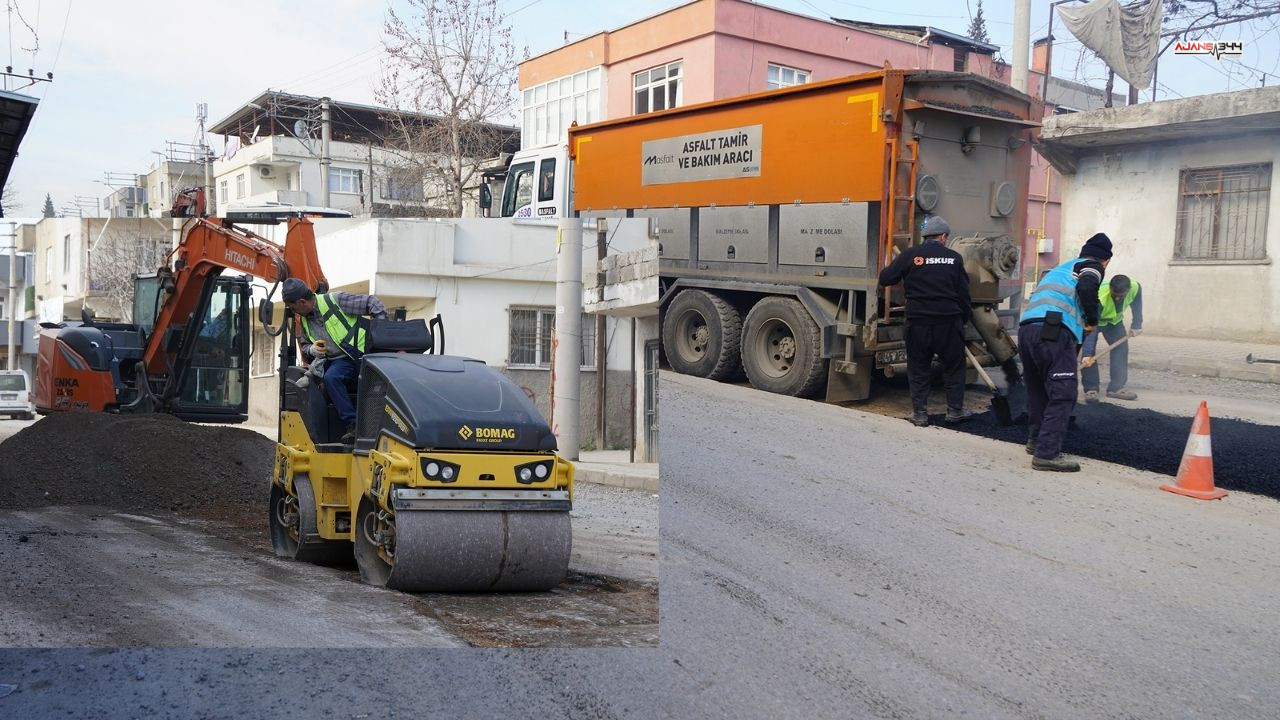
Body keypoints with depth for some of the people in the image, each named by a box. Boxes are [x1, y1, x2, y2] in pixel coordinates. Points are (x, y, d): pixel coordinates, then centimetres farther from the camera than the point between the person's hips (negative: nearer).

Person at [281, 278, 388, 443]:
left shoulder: (335, 301, -4)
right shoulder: (305, 321, 17)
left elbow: (372, 303, -4)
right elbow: (304, 346, 29)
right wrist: (311, 349, 3)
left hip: (364, 351, -5)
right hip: (340, 360, 5)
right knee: (330, 378, -24)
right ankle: (352, 424, -23)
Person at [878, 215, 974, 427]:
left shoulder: (910, 255, -3)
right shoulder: (954, 258, 3)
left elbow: (885, 279, -2)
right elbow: (963, 294, 6)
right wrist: (964, 318, 19)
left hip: (918, 322, 0)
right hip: (949, 322, 1)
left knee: (918, 369, 10)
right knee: (953, 367, 15)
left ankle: (919, 413, 10)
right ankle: (955, 410, 19)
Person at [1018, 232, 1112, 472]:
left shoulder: (1061, 268, 36)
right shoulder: (1093, 266, 12)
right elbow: (1086, 287, -11)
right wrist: (1092, 320, 3)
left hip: (1026, 328, 8)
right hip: (1053, 331, -8)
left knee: (1037, 388, 23)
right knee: (1063, 394, -7)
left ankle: (1036, 439, 35)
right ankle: (1047, 453, -14)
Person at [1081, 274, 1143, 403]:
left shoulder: (1135, 288, -31)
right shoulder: (1099, 299, -45)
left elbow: (1136, 307, -6)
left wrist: (1136, 327, -11)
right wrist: (1087, 354, -48)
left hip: (1114, 319, 5)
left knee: (1121, 348, -5)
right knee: (1089, 352, -19)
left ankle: (1116, 388, 2)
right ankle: (1091, 389, -13)